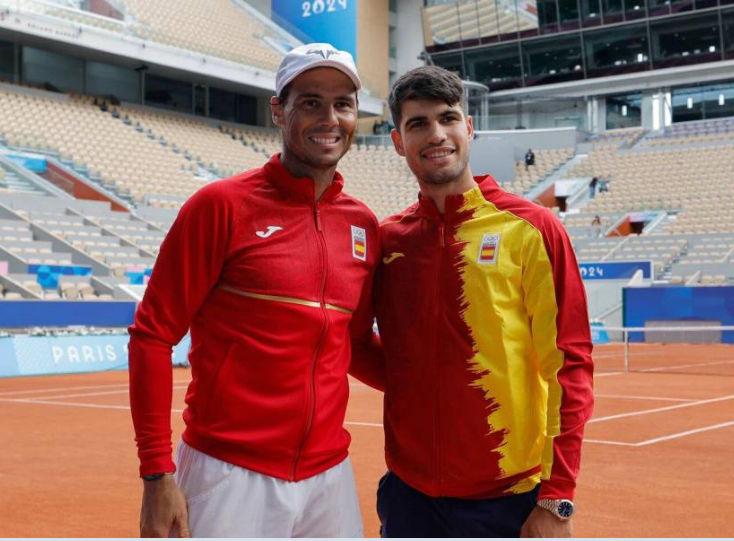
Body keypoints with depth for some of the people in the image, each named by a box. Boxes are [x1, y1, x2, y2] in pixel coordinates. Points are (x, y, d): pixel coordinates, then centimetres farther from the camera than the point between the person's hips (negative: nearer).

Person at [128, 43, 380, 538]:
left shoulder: (366, 225, 7)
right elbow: (153, 334, -7)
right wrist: (158, 475, -10)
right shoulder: (223, 205, -7)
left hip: (330, 475, 5)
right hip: (232, 475, -5)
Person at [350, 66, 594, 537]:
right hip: (409, 494, 3)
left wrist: (557, 501, -12)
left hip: (510, 499, -3)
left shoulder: (531, 229, -6)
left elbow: (569, 365, -8)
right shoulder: (387, 239, 3)